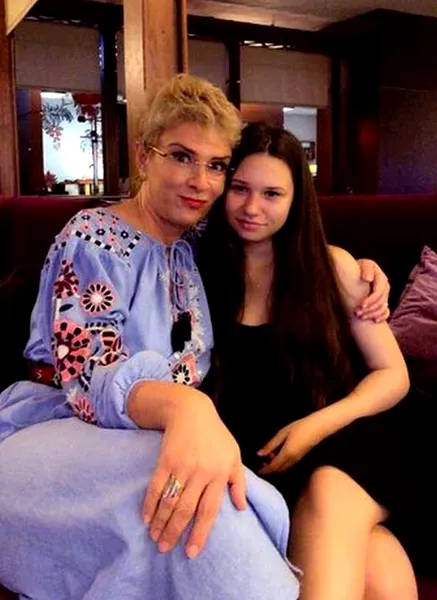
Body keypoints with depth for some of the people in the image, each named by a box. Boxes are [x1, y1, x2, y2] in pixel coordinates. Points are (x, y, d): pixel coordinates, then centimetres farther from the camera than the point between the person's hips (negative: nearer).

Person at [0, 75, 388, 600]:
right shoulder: (94, 240, -10)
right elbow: (93, 384, -21)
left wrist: (357, 269, 7)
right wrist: (184, 404, -44)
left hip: (160, 438, 5)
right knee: (206, 509, -36)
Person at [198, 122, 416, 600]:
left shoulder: (332, 266, -1)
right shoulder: (205, 271, 1)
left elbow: (393, 374, 1)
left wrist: (318, 425, -14)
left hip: (347, 439, 1)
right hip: (262, 455, -1)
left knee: (328, 495, -35)